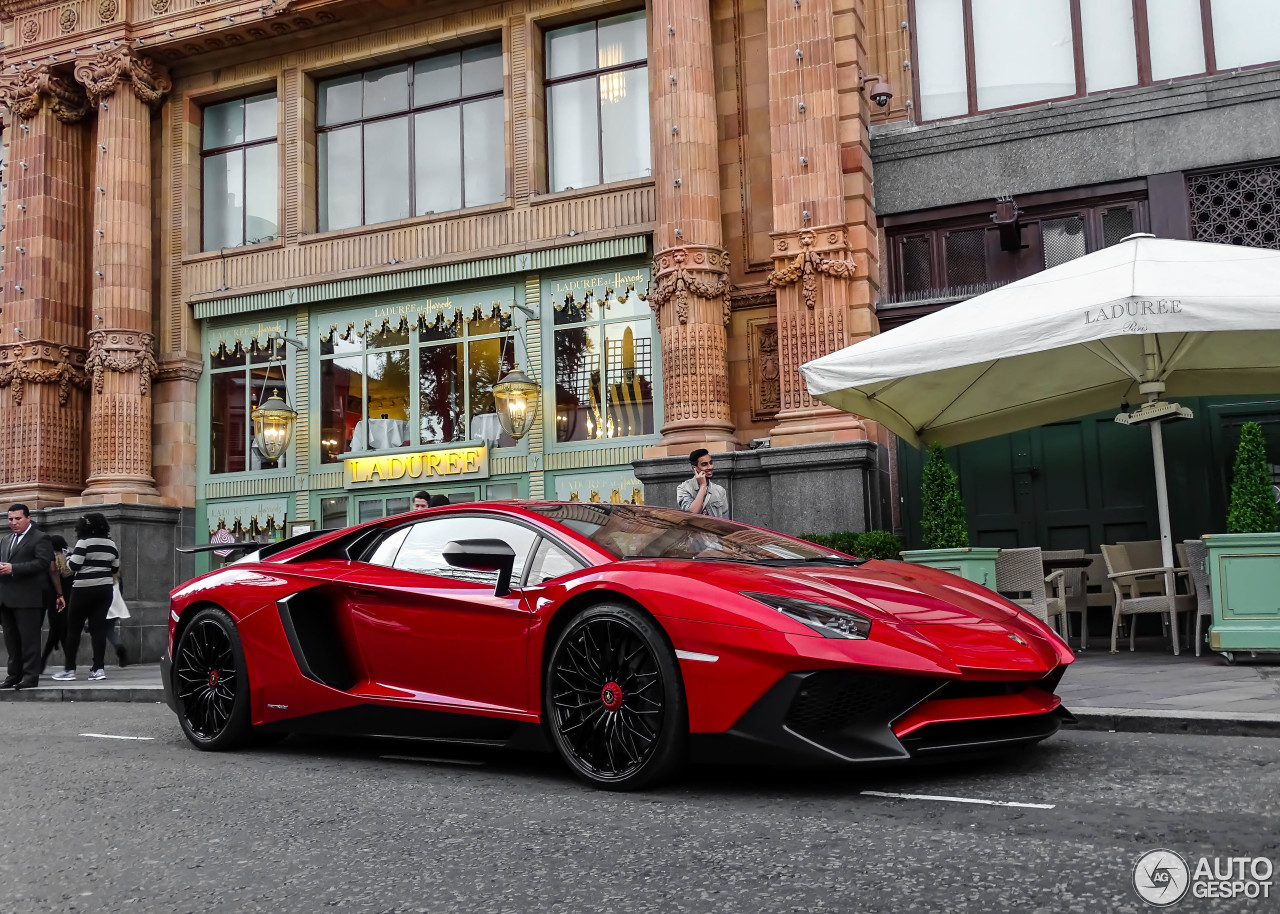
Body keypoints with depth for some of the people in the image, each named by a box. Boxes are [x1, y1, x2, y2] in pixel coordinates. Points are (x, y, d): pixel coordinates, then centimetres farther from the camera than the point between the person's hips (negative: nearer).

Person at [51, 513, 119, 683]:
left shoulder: (84, 542, -9)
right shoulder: (111, 544, 9)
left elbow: (73, 565, -12)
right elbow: (115, 569, 12)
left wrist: (69, 558, 7)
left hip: (84, 589, -6)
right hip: (105, 589, 6)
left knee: (74, 628, 3)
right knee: (99, 627, 4)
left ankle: (70, 669, 5)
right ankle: (98, 668, -1)